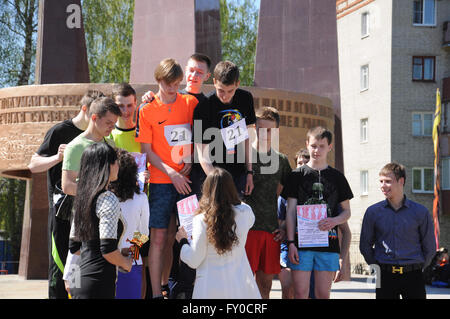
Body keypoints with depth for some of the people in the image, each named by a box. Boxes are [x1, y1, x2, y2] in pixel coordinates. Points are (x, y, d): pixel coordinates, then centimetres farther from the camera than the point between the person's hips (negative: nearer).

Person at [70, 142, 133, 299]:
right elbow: (107, 249, -17)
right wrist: (125, 263, 0)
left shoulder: (82, 197, 13)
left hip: (79, 280, 8)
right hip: (97, 284, -8)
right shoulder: (109, 199, -12)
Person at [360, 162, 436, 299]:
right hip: (385, 277, 1)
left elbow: (430, 248, 9)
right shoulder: (373, 212, 4)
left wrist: (418, 268, 6)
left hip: (413, 277, -1)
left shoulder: (420, 212, 2)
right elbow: (365, 245, 11)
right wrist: (378, 266, 5)